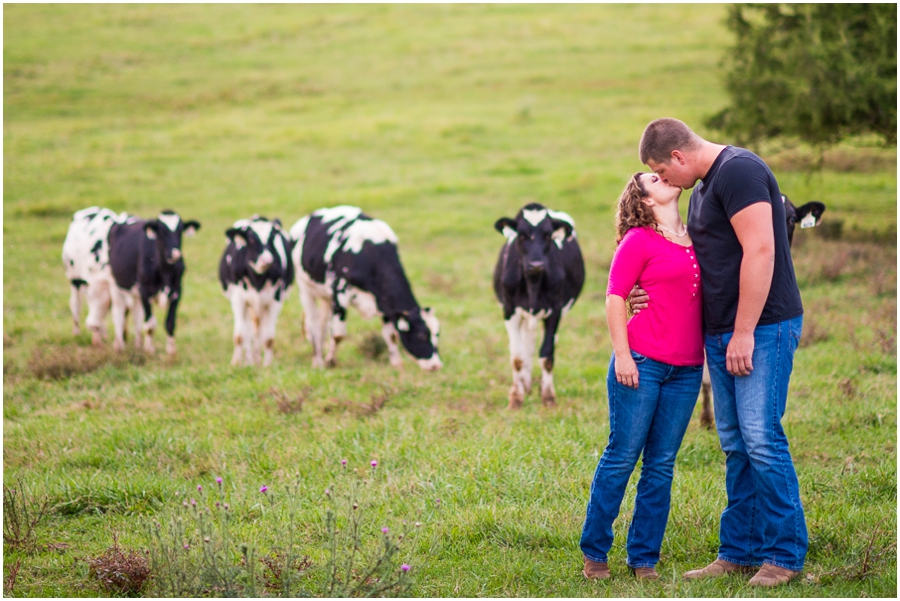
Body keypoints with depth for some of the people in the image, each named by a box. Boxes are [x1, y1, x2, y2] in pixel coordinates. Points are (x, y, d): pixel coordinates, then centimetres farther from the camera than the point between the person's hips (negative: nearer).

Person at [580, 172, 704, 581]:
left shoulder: (695, 238, 14)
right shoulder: (639, 241, -3)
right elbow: (614, 296, -5)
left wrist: (707, 350, 14)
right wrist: (622, 353, -12)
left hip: (686, 371, 5)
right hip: (641, 363, -5)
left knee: (661, 465, 7)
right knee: (622, 457, -1)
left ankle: (644, 558, 13)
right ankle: (594, 552, 9)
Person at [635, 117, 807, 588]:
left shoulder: (738, 170, -12)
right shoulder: (701, 191, 19)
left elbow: (759, 252, -20)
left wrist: (744, 333, -21)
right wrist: (655, 297, 9)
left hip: (762, 329, -10)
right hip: (720, 335, 10)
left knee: (761, 439, -10)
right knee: (735, 444, 10)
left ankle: (785, 554, -3)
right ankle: (739, 552, 15)